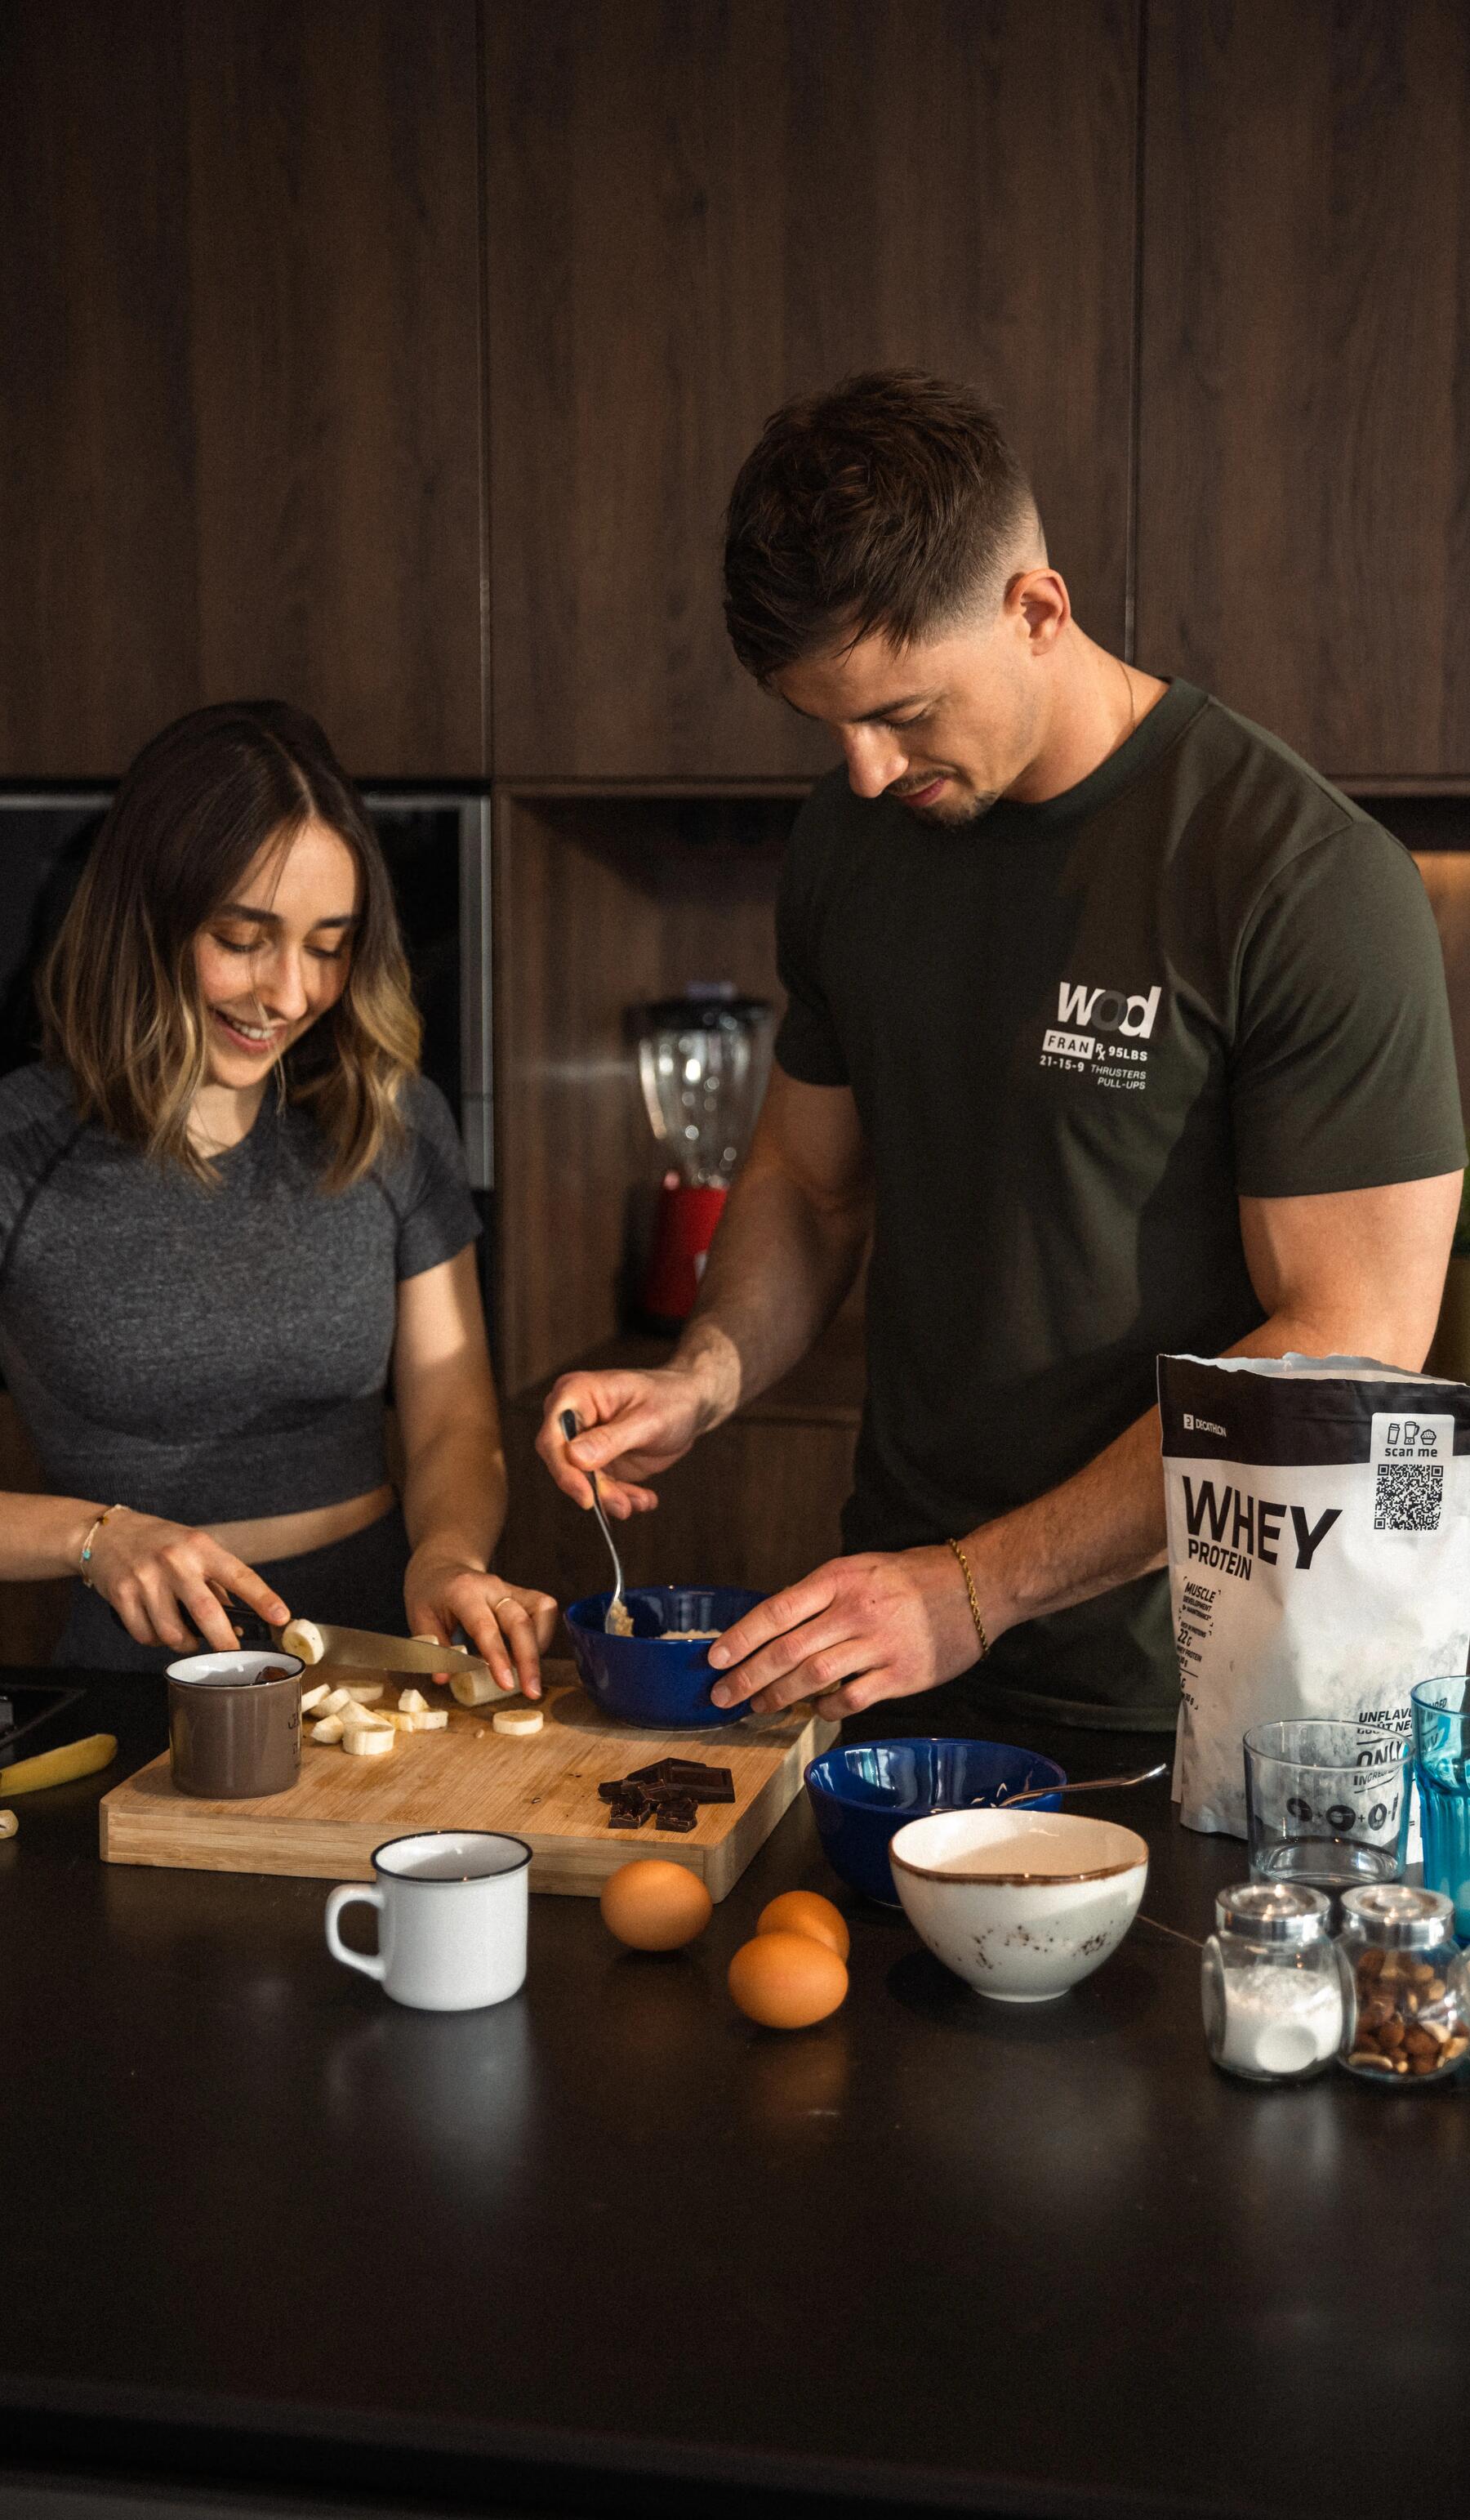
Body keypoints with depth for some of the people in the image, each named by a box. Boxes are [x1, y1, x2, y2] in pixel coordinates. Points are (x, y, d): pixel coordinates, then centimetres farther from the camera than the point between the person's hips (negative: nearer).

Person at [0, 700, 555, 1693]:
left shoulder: (397, 1127, 7)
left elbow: (455, 1428, 8)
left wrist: (449, 1553, -12)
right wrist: (94, 1536, -20)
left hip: (389, 1639, 3)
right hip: (143, 1667, -2)